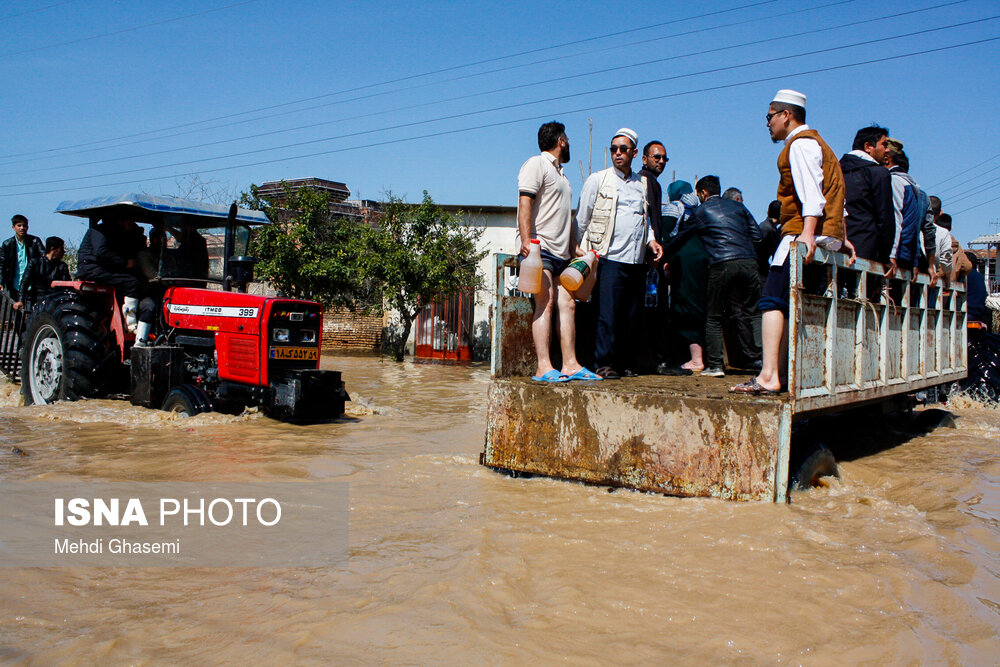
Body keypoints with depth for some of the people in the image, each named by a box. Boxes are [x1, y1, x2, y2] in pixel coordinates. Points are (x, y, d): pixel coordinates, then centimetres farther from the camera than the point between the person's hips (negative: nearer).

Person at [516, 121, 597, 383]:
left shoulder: (560, 174, 29)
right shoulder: (536, 164, 1)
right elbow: (524, 203, -12)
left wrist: (574, 247, 22)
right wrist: (526, 240, -22)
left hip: (560, 252, 9)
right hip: (538, 247, -9)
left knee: (567, 304, 0)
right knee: (546, 302, -16)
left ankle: (570, 365, 0)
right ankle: (543, 367, -20)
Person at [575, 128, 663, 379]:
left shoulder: (642, 184, 18)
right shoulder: (598, 180, 6)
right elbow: (582, 219, 6)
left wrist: (650, 239, 10)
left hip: (637, 260, 4)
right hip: (611, 257, -4)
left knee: (631, 316, 5)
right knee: (608, 313, -10)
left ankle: (625, 363, 12)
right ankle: (605, 364, -3)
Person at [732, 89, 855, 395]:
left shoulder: (801, 143, -5)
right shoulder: (813, 142, 27)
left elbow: (812, 193, -20)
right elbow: (834, 196, 26)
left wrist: (808, 233, -31)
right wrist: (841, 237, 25)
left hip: (802, 234, -10)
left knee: (773, 300, -16)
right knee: (790, 305, 8)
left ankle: (768, 376, -25)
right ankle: (780, 372, 7)